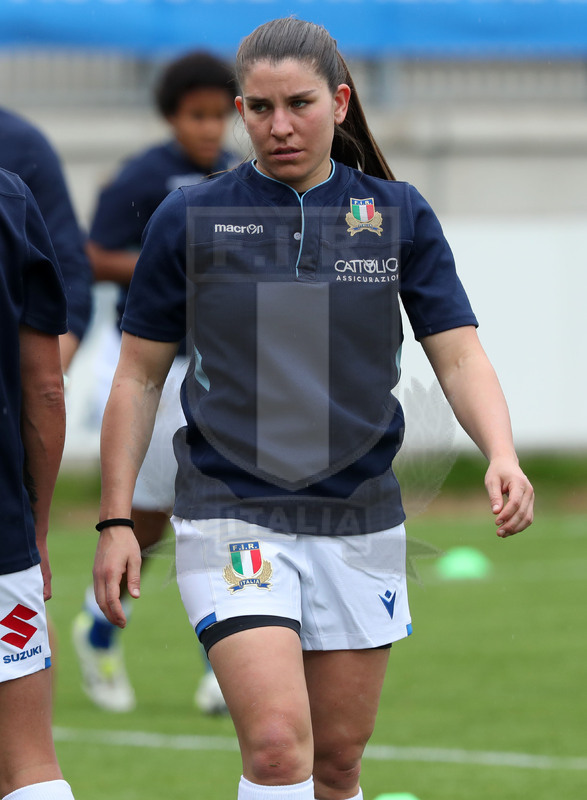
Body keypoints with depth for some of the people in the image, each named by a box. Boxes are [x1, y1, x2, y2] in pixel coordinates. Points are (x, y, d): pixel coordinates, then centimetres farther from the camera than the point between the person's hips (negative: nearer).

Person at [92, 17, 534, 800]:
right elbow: (139, 376, 5)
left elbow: (459, 355, -1)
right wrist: (116, 521, -1)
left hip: (360, 521, 3)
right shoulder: (189, 220, -1)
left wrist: (502, 455, -20)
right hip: (232, 520, -3)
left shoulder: (399, 215, 3)